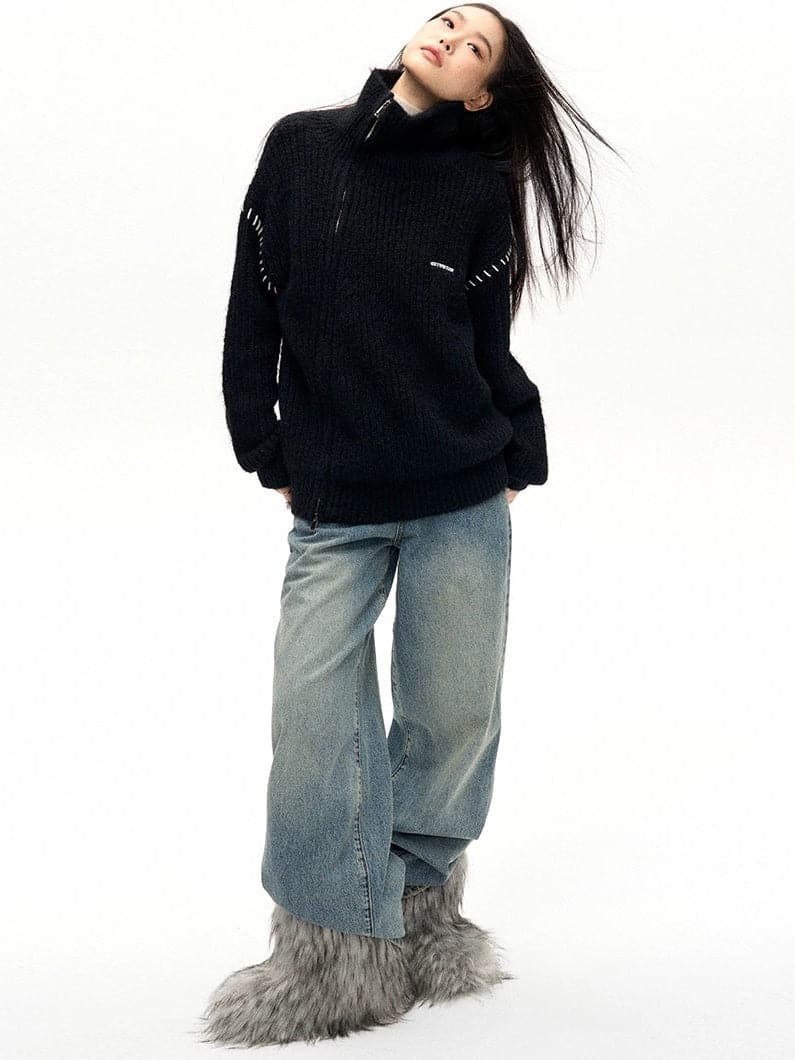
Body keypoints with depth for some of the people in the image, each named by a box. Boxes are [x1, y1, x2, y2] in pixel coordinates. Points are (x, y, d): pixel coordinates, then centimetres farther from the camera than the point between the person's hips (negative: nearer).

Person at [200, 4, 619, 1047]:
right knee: (316, 717, -4)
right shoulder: (298, 147, 3)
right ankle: (336, 954, 8)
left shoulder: (480, 188, 0)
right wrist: (269, 452, 5)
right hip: (332, 506, 1)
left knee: (454, 710, 5)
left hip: (464, 502, 0)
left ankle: (420, 911, 27)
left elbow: (491, 347, 4)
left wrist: (514, 465, 0)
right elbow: (255, 307, 6)